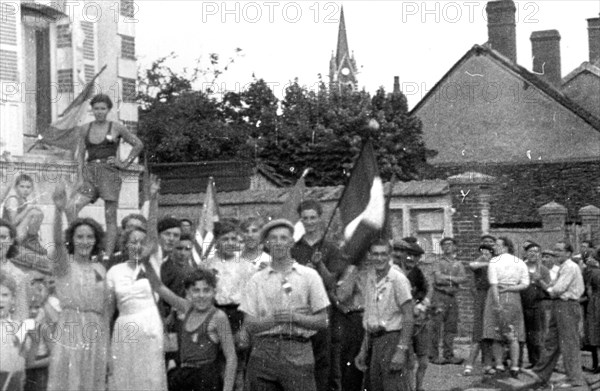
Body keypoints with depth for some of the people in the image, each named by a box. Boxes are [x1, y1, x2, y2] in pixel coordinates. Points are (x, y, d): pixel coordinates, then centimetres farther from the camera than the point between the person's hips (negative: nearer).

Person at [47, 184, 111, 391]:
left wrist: (107, 348, 9)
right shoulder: (64, 264, -1)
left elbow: (105, 310, 12)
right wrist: (59, 210, -40)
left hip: (95, 335, 4)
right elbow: (57, 241, -22)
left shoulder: (100, 269, 11)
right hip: (69, 332, -4)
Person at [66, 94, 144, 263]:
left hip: (109, 173, -3)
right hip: (90, 173, 3)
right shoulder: (85, 129, 12)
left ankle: (108, 256, -1)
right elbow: (80, 155, 12)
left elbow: (138, 144, 9)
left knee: (110, 218, -4)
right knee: (70, 208, -18)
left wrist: (125, 163, 3)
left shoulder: (116, 128, 4)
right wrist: (80, 178, 2)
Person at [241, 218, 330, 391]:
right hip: (263, 351, 2)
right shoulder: (257, 280, 10)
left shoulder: (309, 275, 7)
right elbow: (249, 324, 2)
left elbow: (322, 321, 3)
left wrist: (295, 317, -12)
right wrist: (275, 319, -14)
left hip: (298, 352, -1)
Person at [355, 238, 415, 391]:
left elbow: (408, 317, -12)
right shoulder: (371, 279, 10)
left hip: (393, 339, -7)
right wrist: (363, 351, 14)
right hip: (374, 341, 7)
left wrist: (401, 350, -18)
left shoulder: (397, 279, -10)